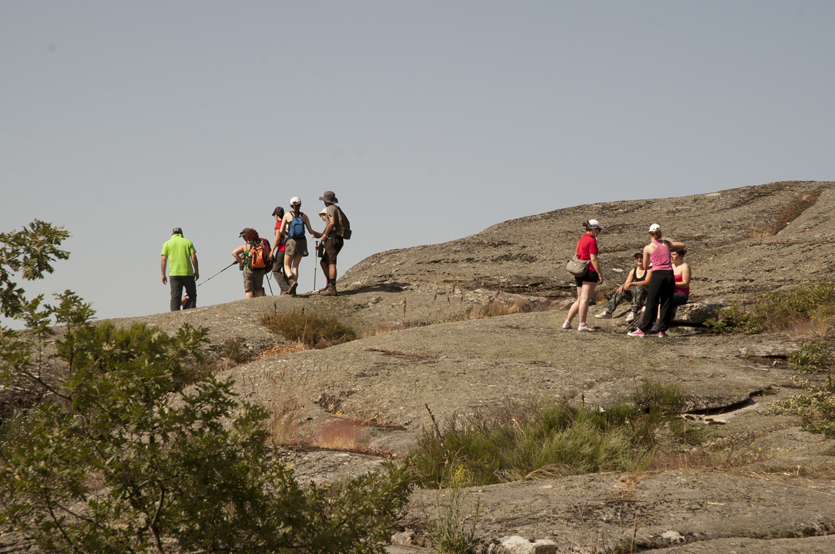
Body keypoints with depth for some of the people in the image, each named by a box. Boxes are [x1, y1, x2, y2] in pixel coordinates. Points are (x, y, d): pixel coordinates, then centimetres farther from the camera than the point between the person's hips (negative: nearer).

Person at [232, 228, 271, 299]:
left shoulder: (245, 246, 0)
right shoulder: (262, 245, 5)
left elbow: (234, 252, -8)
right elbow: (268, 257, 7)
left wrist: (241, 261, -3)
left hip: (248, 270, -3)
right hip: (260, 271, 3)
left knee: (249, 290, 1)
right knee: (258, 289, 16)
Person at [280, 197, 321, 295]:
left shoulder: (287, 215, 2)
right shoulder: (304, 216, 7)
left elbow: (281, 230, -1)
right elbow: (311, 231, 3)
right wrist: (320, 234, 20)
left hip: (291, 242, -3)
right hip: (302, 242, 3)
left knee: (287, 265, 6)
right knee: (295, 266, 10)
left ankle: (292, 281, -23)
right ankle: (293, 289, 1)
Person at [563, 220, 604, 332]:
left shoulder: (580, 240, 17)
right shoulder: (591, 241, -9)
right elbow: (593, 259, -15)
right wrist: (600, 274, -12)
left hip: (579, 272, 9)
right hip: (589, 272, -9)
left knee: (580, 300, 14)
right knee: (585, 299, -8)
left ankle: (567, 322, 13)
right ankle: (582, 324, -9)